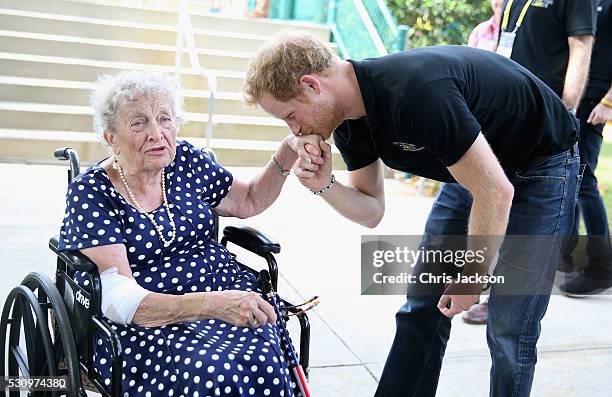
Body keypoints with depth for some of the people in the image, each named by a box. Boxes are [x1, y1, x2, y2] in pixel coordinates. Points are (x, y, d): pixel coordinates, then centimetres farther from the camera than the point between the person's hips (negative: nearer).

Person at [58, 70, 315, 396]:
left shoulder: (184, 160, 6)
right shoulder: (90, 193, -9)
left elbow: (249, 202, 22)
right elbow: (119, 299, -21)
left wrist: (288, 153, 4)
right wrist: (212, 305, -34)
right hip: (144, 318, -4)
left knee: (263, 362, -28)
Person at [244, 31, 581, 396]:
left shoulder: (416, 94, -37)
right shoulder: (348, 120, -10)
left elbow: (495, 193, -30)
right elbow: (371, 212, 0)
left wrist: (472, 279, -17)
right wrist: (324, 185, -20)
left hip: (543, 164, -7)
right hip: (474, 165, 8)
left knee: (508, 331, -7)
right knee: (423, 307, 6)